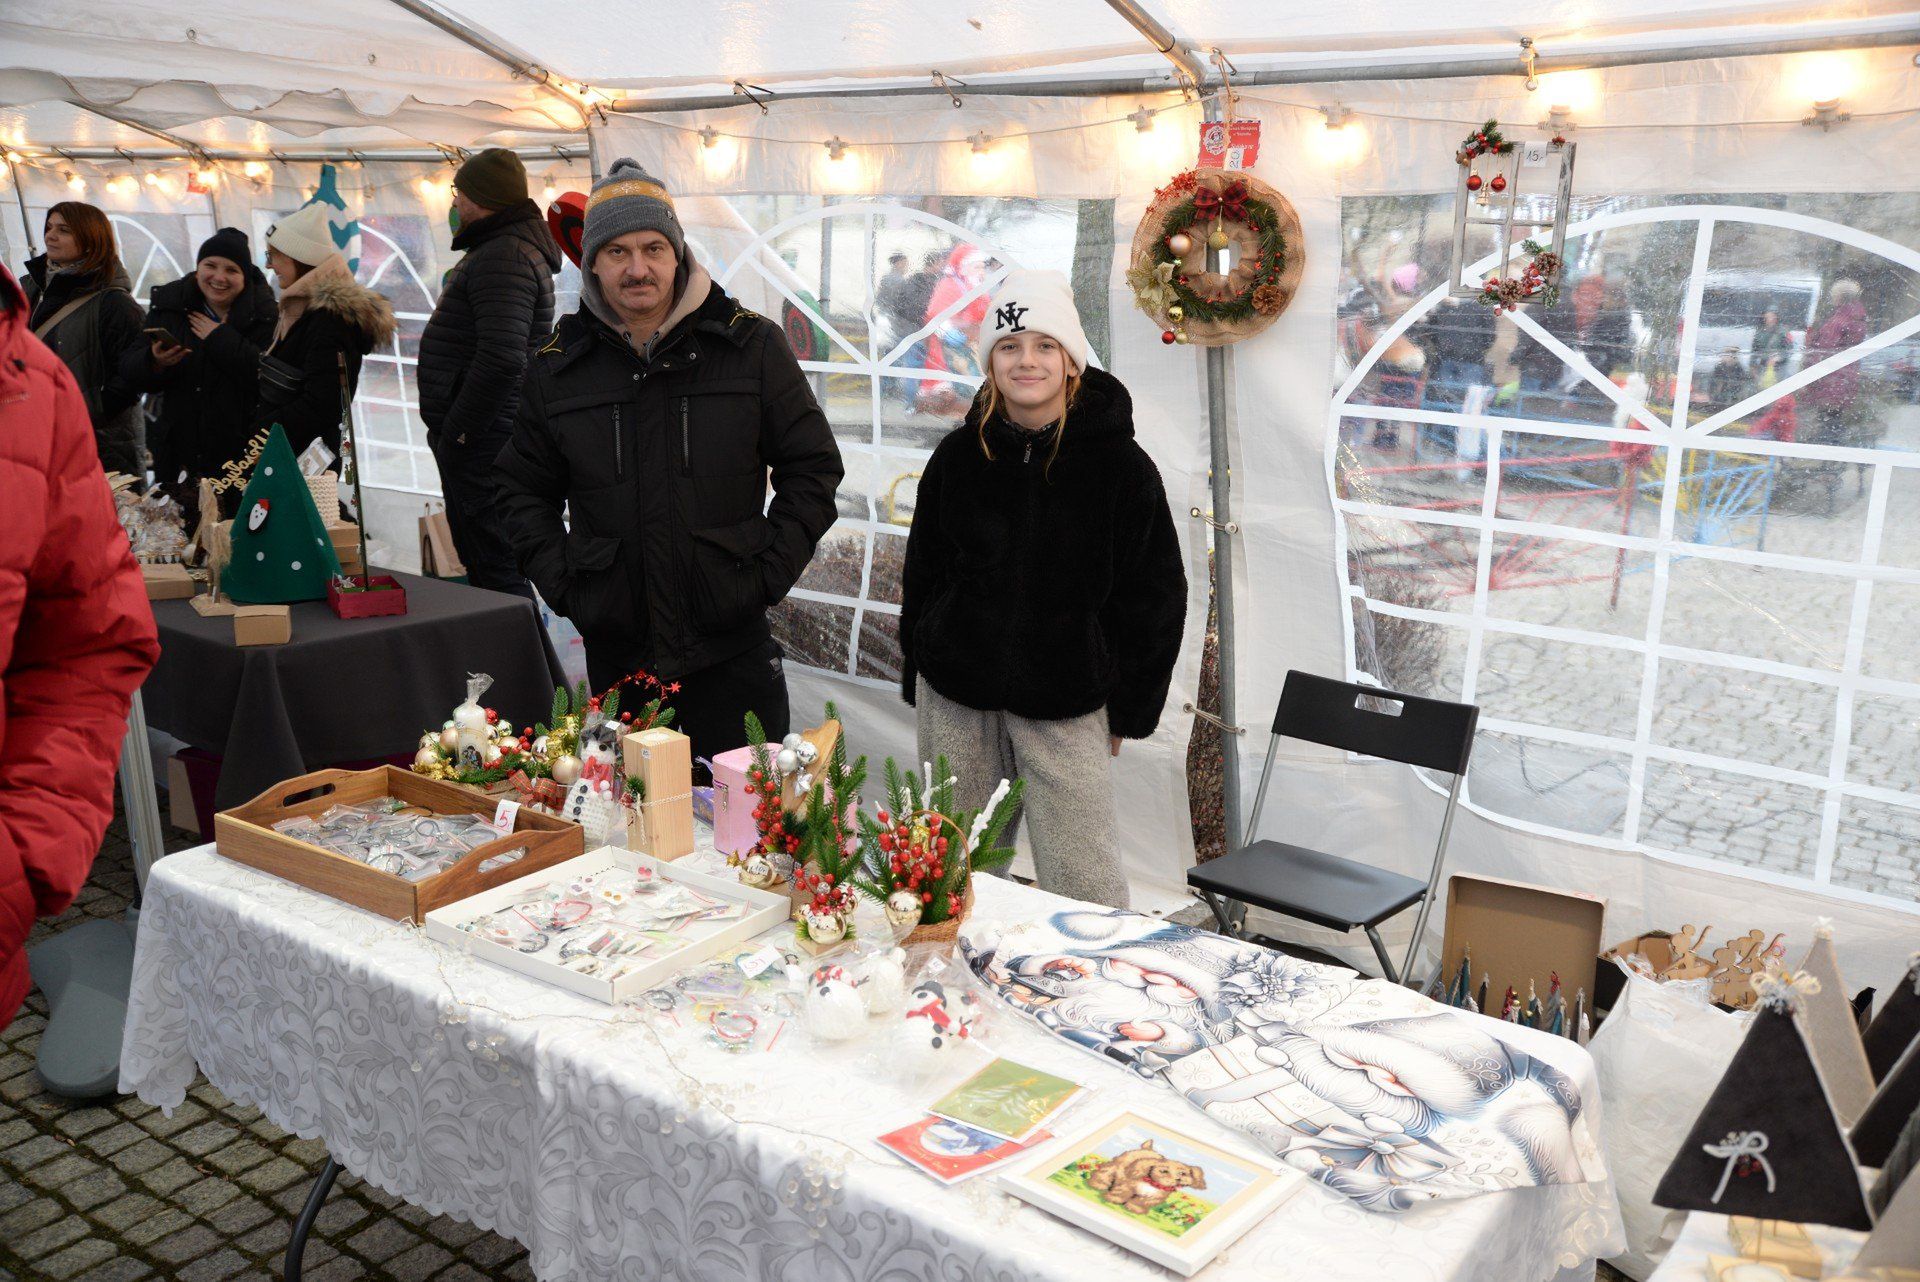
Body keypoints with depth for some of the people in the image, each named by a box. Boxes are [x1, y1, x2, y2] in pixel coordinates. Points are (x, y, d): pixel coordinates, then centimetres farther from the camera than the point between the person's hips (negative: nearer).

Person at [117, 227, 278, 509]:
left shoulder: (265, 314, -5)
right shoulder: (169, 305, 8)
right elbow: (130, 373, 7)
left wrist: (221, 338, -14)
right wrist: (154, 362, -16)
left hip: (241, 457, -4)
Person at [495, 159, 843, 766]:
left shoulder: (751, 345, -2)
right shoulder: (556, 364, 4)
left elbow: (812, 466, 2)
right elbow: (523, 488, 14)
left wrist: (768, 574, -6)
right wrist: (563, 585, 0)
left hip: (733, 647, -2)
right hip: (616, 651, 2)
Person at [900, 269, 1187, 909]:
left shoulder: (1120, 466, -6)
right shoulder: (958, 456, 2)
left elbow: (1155, 597, 0)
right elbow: (922, 574, 12)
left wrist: (1128, 708, 0)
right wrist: (919, 679, 11)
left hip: (1067, 704, -3)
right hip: (956, 698, 3)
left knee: (1084, 885, -2)